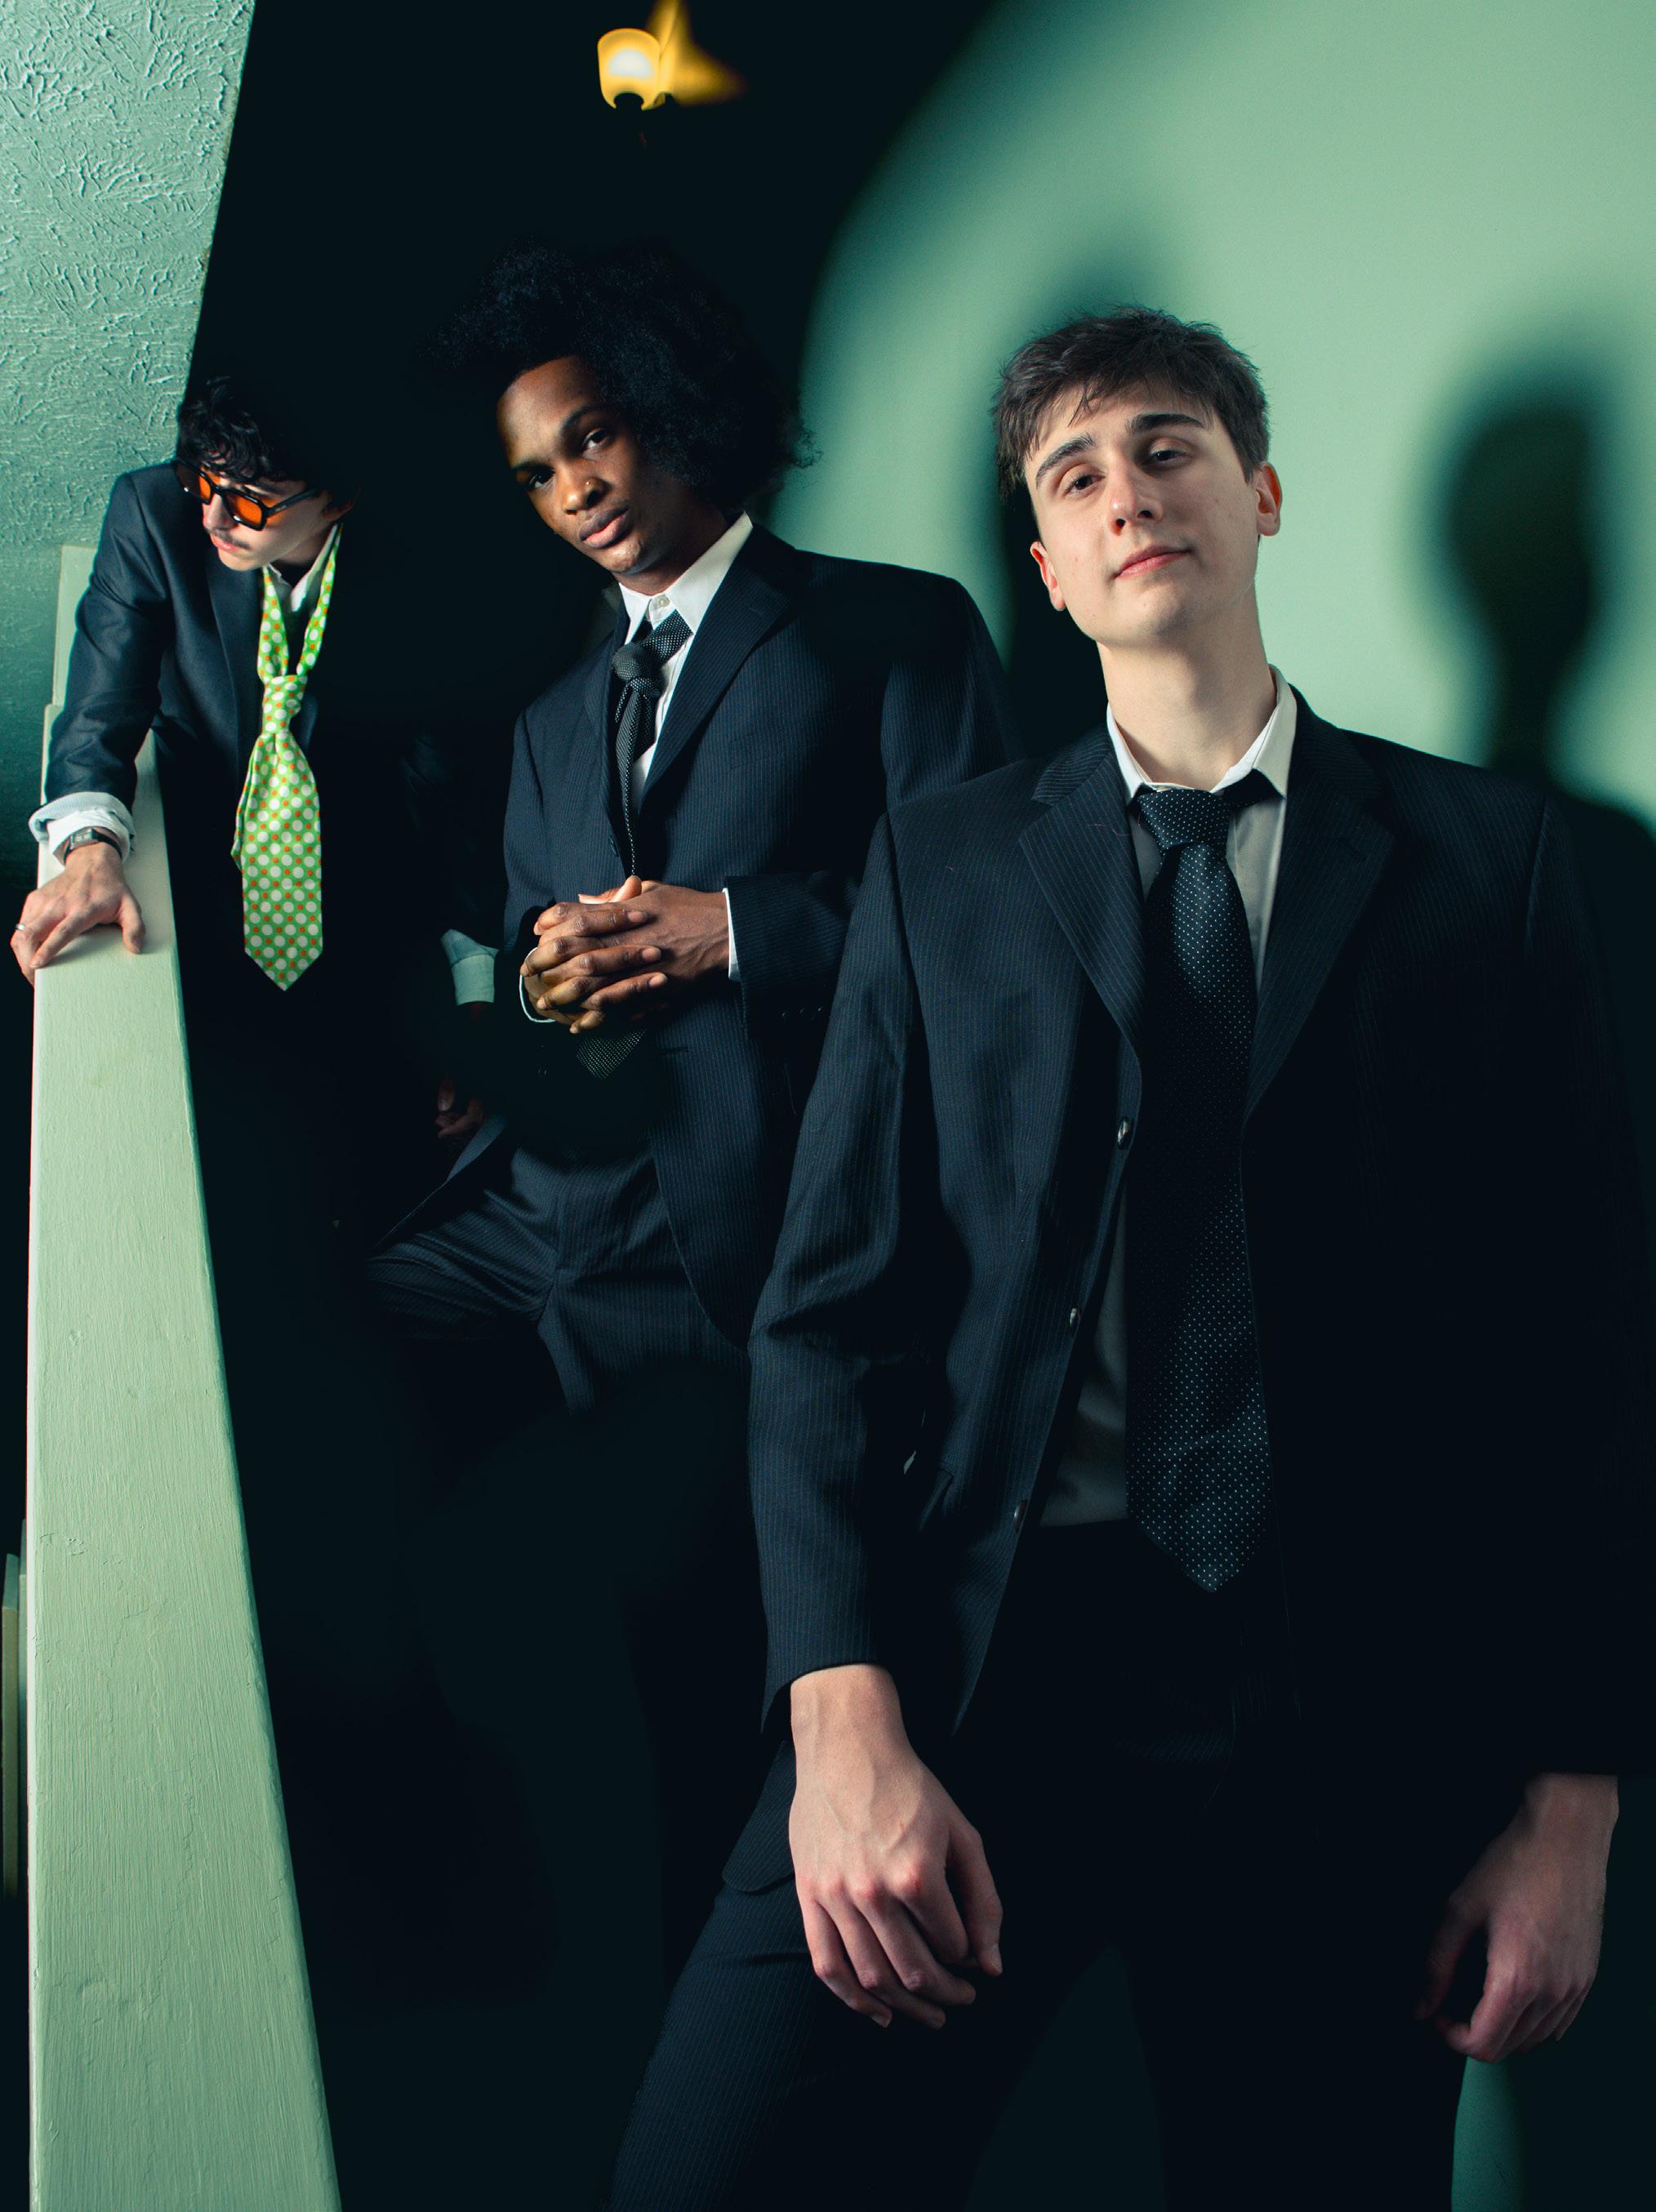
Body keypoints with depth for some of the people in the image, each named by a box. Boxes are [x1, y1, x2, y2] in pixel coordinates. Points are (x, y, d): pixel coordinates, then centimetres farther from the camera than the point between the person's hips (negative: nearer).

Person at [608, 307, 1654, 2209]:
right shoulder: (943, 863, 12)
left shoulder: (1485, 857, 8)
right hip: (966, 1660, 1)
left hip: (1345, 1719, 0)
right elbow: (833, 1299, 4)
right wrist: (848, 1717, -10)